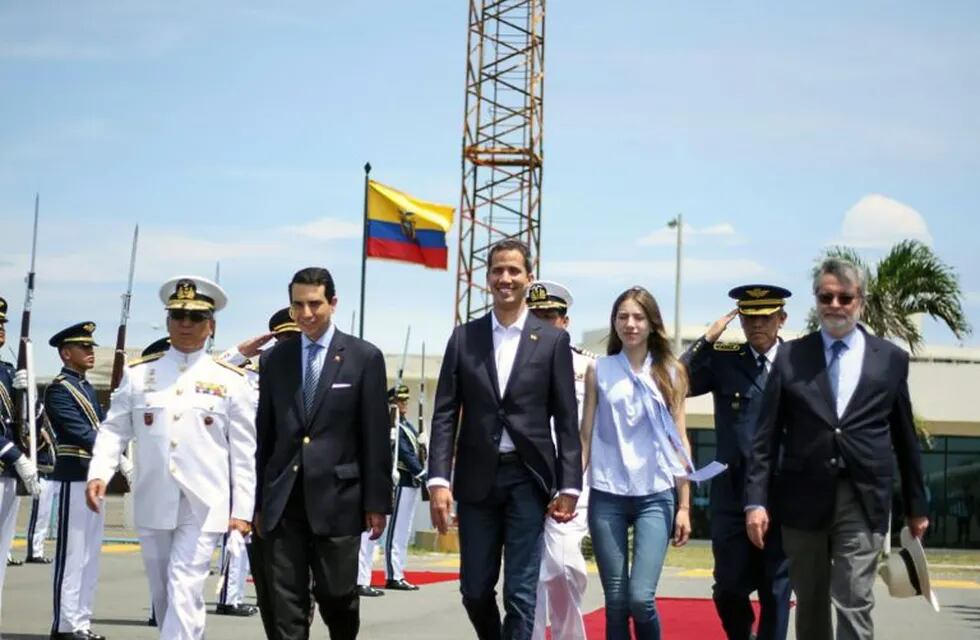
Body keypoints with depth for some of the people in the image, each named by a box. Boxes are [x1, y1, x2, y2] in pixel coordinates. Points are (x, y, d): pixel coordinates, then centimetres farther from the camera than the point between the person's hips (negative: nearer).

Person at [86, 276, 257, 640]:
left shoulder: (231, 381, 2)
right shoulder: (138, 373, 7)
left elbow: (244, 451, 2)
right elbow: (114, 430, 6)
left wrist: (243, 510, -2)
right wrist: (98, 474, -12)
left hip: (204, 506, -3)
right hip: (153, 504, 3)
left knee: (185, 591, -11)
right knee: (162, 595, 13)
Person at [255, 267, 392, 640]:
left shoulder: (364, 357, 1)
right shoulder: (275, 360, 10)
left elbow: (376, 435, -1)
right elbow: (265, 435, 12)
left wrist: (377, 501, -5)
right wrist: (258, 501, 10)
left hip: (337, 498, -2)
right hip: (283, 501, 3)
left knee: (337, 596, 4)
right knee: (287, 606, 1)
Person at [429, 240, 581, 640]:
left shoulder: (553, 341, 3)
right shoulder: (463, 338, 7)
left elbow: (566, 420, 1)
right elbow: (445, 414, 3)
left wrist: (569, 486, -6)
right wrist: (439, 480, -7)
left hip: (528, 478, -2)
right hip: (477, 478, 2)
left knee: (521, 592, -3)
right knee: (475, 590, 8)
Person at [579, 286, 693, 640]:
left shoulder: (671, 372, 6)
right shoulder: (598, 371, 6)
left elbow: (679, 441, 6)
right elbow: (585, 436, 8)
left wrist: (684, 506, 3)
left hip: (656, 496, -1)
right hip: (606, 496, 1)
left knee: (641, 597, -14)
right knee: (615, 601, 3)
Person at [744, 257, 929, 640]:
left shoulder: (891, 359, 6)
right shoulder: (790, 357, 4)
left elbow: (904, 437, 11)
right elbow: (766, 436, 1)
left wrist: (916, 505, 14)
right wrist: (756, 500, -6)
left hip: (863, 501, -1)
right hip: (803, 499, 1)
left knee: (854, 605, -8)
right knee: (810, 605, 11)